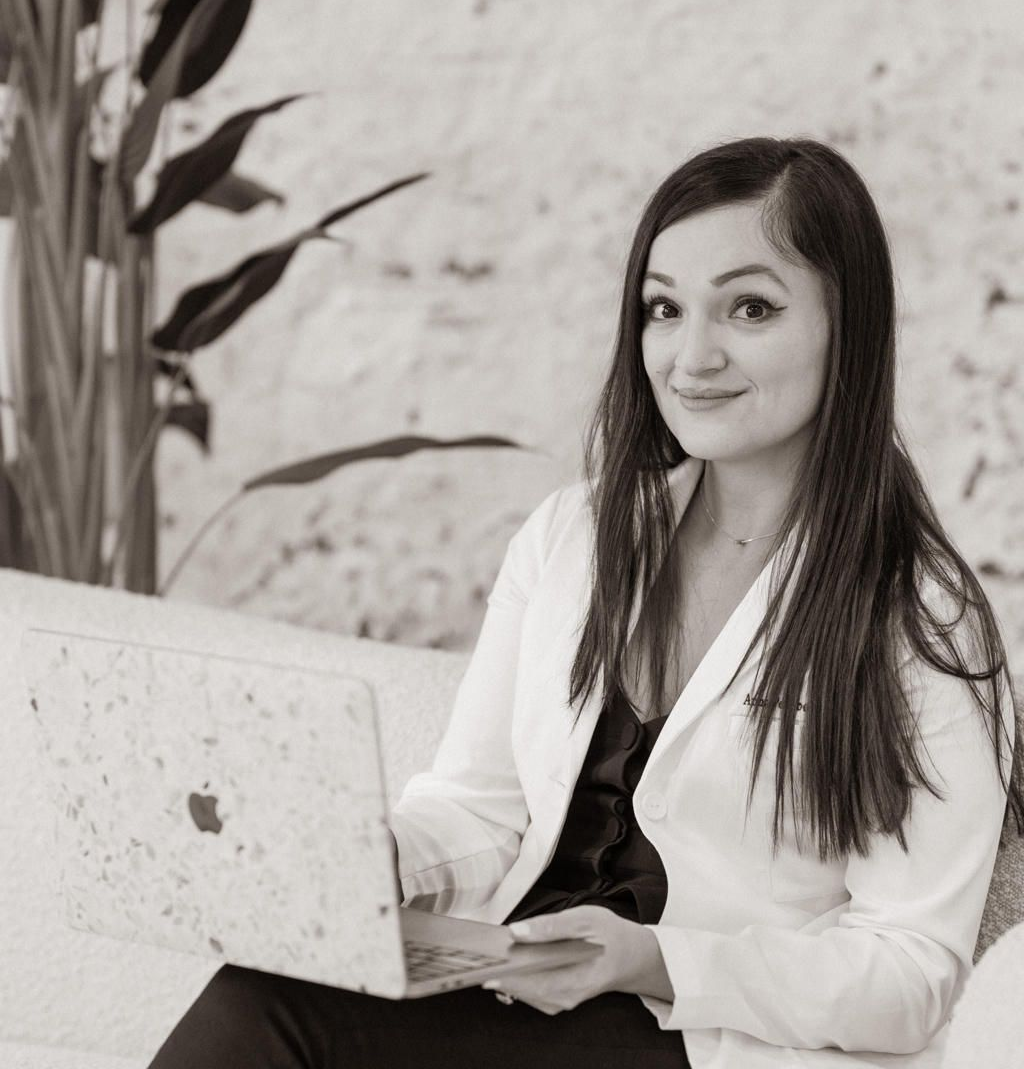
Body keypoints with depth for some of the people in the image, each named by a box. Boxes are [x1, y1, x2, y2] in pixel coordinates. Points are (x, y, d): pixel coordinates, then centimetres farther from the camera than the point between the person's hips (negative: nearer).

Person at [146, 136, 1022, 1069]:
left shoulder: (924, 621, -4)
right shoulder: (570, 533, 14)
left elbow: (916, 970, -7)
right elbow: (475, 806, 14)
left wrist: (657, 961, -20)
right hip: (515, 992, 5)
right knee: (264, 985, -28)